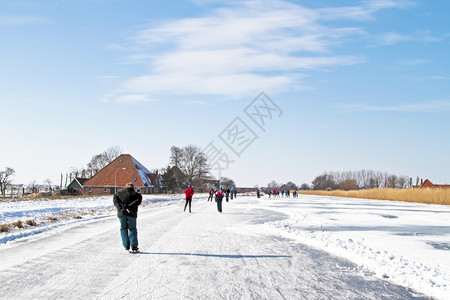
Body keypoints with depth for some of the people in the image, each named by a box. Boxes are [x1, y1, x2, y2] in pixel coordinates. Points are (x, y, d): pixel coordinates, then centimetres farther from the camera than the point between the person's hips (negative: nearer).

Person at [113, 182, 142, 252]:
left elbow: (115, 200, -2)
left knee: (123, 229, 16)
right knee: (132, 229, 9)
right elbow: (138, 200, -10)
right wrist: (129, 206, -16)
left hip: (122, 214, 1)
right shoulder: (136, 194, 8)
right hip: (131, 214, -1)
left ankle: (126, 245, 10)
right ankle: (134, 246, 2)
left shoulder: (119, 193, 14)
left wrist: (120, 208, -13)